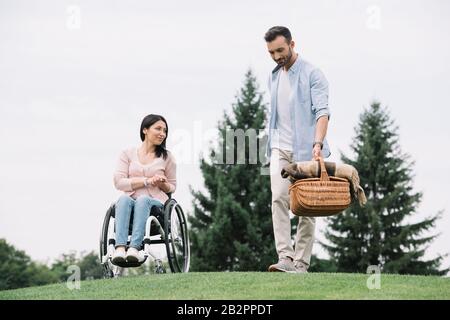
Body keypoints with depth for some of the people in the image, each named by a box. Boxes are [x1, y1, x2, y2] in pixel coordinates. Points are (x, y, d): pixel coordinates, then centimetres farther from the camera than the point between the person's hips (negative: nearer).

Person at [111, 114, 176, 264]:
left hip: (156, 202, 0)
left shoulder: (167, 157, 14)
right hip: (131, 201, 0)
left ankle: (135, 248, -53)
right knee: (124, 199, -36)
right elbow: (119, 182, 0)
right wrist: (147, 181, -10)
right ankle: (120, 248, -52)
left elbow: (172, 187, 19)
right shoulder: (128, 154, 11)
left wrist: (162, 184, -6)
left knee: (143, 199, -36)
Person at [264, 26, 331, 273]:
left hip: (306, 150, -5)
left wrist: (318, 144, -33)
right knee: (279, 198, -14)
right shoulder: (273, 77, 15)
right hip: (280, 148, 5)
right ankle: (285, 257, -21)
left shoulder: (312, 75, -8)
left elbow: (322, 111, -19)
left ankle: (301, 263, 2)